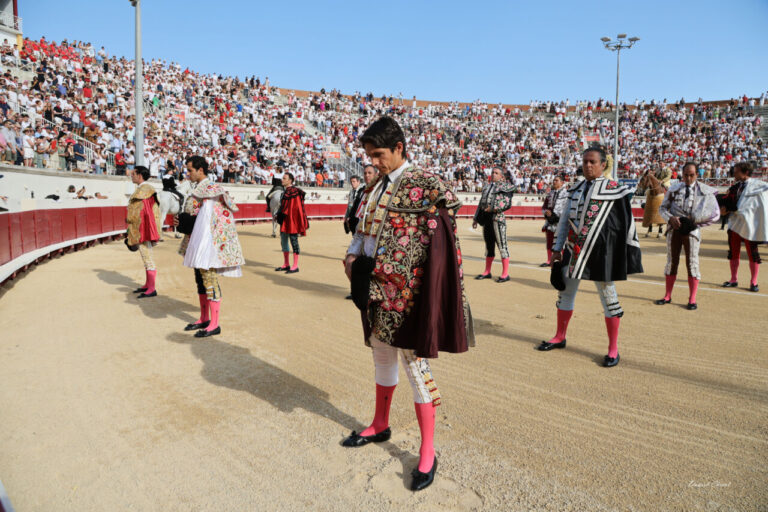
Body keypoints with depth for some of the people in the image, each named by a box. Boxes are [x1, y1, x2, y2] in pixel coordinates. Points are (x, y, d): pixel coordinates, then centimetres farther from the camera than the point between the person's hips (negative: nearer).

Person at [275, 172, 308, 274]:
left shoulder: (294, 192, -14)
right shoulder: (286, 192, 14)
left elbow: (297, 207, -18)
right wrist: (280, 215, 18)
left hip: (292, 221, -10)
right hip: (285, 221, 10)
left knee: (294, 242, -5)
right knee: (283, 241, 14)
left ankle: (295, 266, 1)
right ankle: (286, 265, 23)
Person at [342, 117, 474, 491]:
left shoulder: (420, 182, -10)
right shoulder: (379, 186, 13)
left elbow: (449, 204, -23)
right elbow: (363, 229, 17)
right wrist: (352, 255, -5)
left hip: (403, 290, -8)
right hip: (374, 287, 8)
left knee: (414, 362, -1)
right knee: (381, 356, 20)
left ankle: (427, 452, 13)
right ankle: (380, 426, 40)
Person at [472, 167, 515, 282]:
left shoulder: (504, 186, 2)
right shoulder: (486, 186, 20)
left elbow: (508, 203, -8)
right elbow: (481, 203, 22)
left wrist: (495, 209, -19)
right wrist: (476, 218, 18)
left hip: (497, 218, -6)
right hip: (486, 218, 6)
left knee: (502, 245, -6)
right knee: (489, 245, 12)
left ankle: (505, 274, -3)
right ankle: (487, 272, 19)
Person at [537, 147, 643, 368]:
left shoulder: (614, 189, -3)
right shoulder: (575, 190, 13)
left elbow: (628, 222, -4)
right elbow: (564, 220, 15)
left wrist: (633, 251, -8)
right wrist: (557, 248, 12)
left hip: (600, 249, -6)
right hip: (574, 249, 6)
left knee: (607, 294, 0)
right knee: (566, 290, 13)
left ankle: (613, 349, 11)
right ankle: (560, 337, 29)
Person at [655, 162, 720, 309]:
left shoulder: (705, 191, -2)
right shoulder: (674, 189, 5)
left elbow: (714, 214, -2)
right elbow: (662, 208, 8)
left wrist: (694, 220, -9)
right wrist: (670, 218, -10)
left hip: (692, 231, -2)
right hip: (674, 229, 3)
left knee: (692, 264, 1)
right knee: (671, 262, 9)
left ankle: (692, 299, 12)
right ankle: (668, 296, 20)